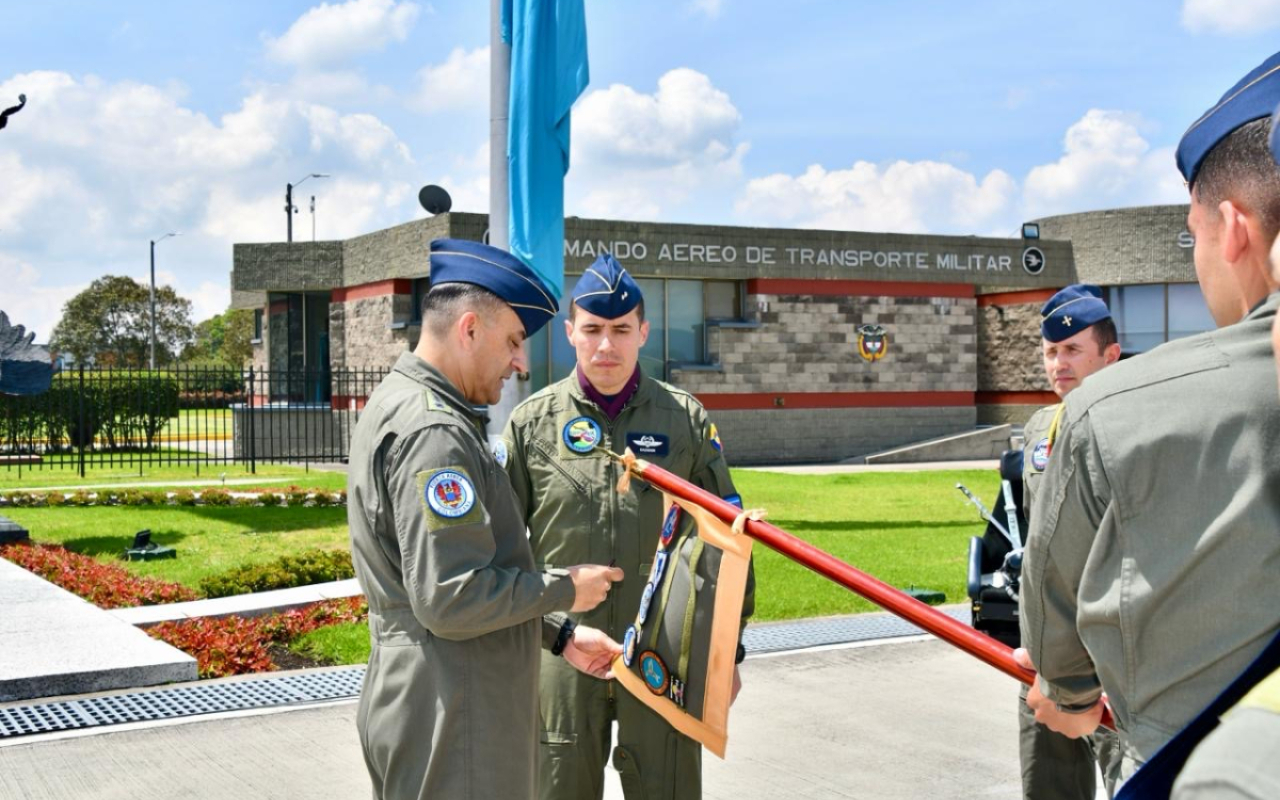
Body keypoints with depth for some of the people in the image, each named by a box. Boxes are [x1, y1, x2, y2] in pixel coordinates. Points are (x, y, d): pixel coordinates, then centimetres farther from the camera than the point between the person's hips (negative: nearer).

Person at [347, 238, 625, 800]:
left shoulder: (399, 406, 13)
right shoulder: (434, 433, -20)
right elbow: (450, 599, -25)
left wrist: (559, 637, 15)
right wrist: (566, 588, -11)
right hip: (448, 727, -10)